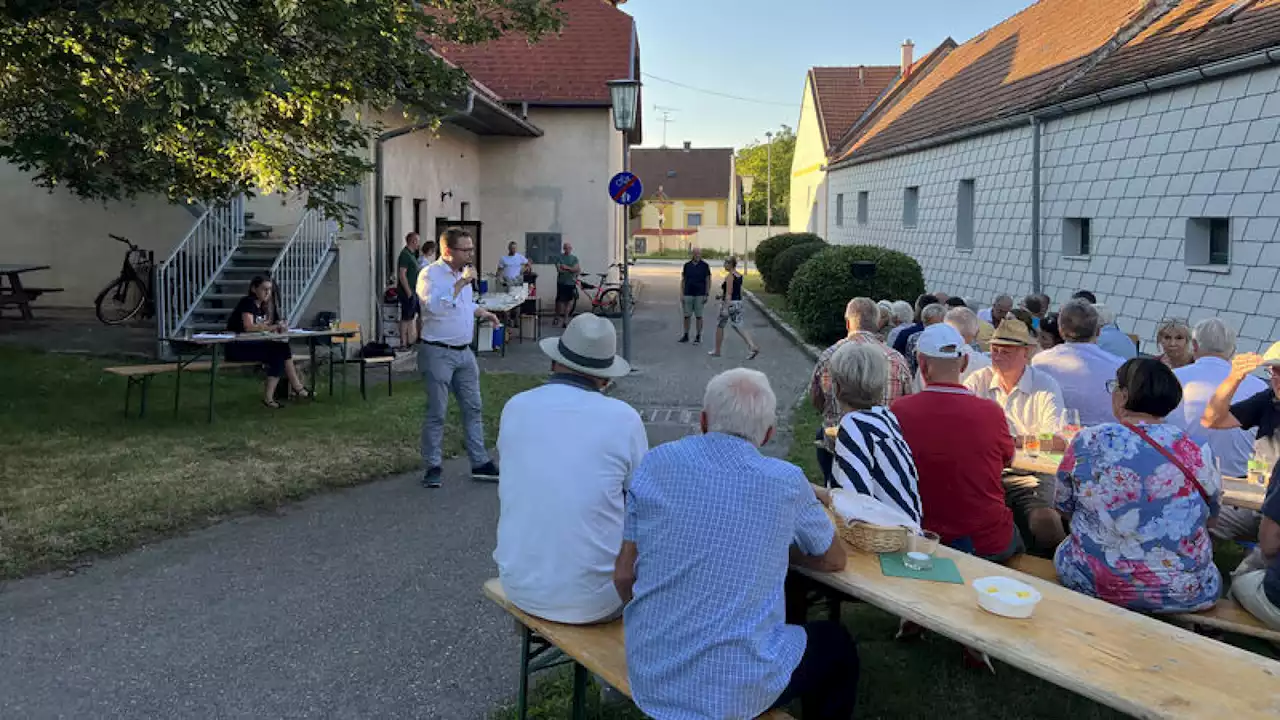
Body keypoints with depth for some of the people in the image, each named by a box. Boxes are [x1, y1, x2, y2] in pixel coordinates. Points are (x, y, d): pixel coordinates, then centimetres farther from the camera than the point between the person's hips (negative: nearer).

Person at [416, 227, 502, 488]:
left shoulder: (462, 273, 13)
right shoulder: (430, 274, -12)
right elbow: (435, 306, -29)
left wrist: (483, 312, 11)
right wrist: (461, 283, -26)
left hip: (464, 352, 8)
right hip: (438, 353, -8)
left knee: (473, 409, 11)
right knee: (436, 413, 0)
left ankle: (480, 463, 19)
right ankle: (432, 466, 11)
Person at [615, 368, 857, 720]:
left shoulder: (655, 464, -5)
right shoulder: (786, 481, -10)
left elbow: (623, 576, 1)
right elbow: (834, 560, 8)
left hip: (650, 678, 4)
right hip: (736, 691, -3)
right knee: (837, 644, 26)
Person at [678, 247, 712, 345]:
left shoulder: (705, 266, -2)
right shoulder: (687, 265, 5)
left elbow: (708, 281, -1)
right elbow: (683, 280, 8)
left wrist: (707, 295, -8)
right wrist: (681, 294, 2)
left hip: (700, 295, -2)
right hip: (688, 295, 2)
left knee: (698, 316, 3)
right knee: (686, 316, 5)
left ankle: (698, 337, 11)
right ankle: (686, 335, 15)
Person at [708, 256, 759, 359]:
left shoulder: (729, 276, -15)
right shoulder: (739, 275, 12)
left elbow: (729, 293, -20)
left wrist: (725, 308, -22)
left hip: (729, 304, -8)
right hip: (738, 304, 8)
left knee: (719, 326, 9)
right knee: (739, 327, 4)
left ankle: (717, 351, 19)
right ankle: (753, 347, -14)